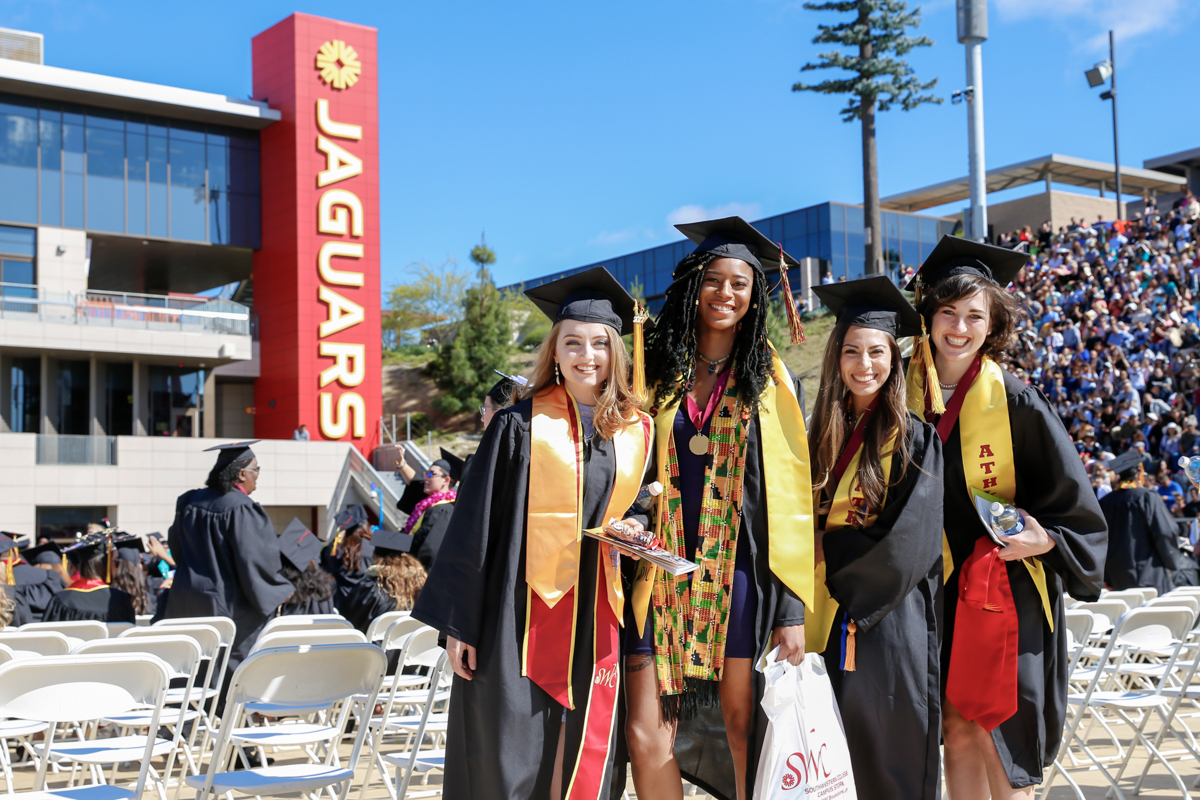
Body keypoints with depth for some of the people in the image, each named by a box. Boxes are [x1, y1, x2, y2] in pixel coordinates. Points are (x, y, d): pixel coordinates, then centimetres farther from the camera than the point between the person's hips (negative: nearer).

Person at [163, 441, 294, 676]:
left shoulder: (190, 502, 5)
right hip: (226, 604, -7)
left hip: (185, 602, 7)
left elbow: (175, 544, 16)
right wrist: (279, 591, -5)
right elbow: (253, 558, -19)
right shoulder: (242, 509, -18)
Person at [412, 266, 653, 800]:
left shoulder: (637, 432, 7)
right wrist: (459, 621, -8)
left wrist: (636, 528, -3)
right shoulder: (521, 426, -3)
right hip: (521, 611, -3)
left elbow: (645, 506, 21)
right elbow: (474, 524, -4)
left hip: (596, 616, 3)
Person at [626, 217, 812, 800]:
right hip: (661, 571, 1)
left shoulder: (774, 386, 5)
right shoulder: (653, 372, 8)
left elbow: (791, 504, 1)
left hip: (740, 573, -1)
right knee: (646, 734, -4)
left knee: (742, 722, 1)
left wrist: (792, 611, -4)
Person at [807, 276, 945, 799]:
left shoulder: (914, 438, -5)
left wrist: (828, 549, -9)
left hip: (887, 624, -5)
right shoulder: (823, 437, 11)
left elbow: (908, 544, -14)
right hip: (826, 624, 5)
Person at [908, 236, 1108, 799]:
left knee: (994, 734, -3)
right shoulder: (906, 393, 0)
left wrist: (1045, 540, -19)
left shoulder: (1015, 403, -11)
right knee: (956, 730, 9)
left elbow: (1070, 499, -4)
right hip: (937, 587, 4)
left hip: (1005, 592, -4)